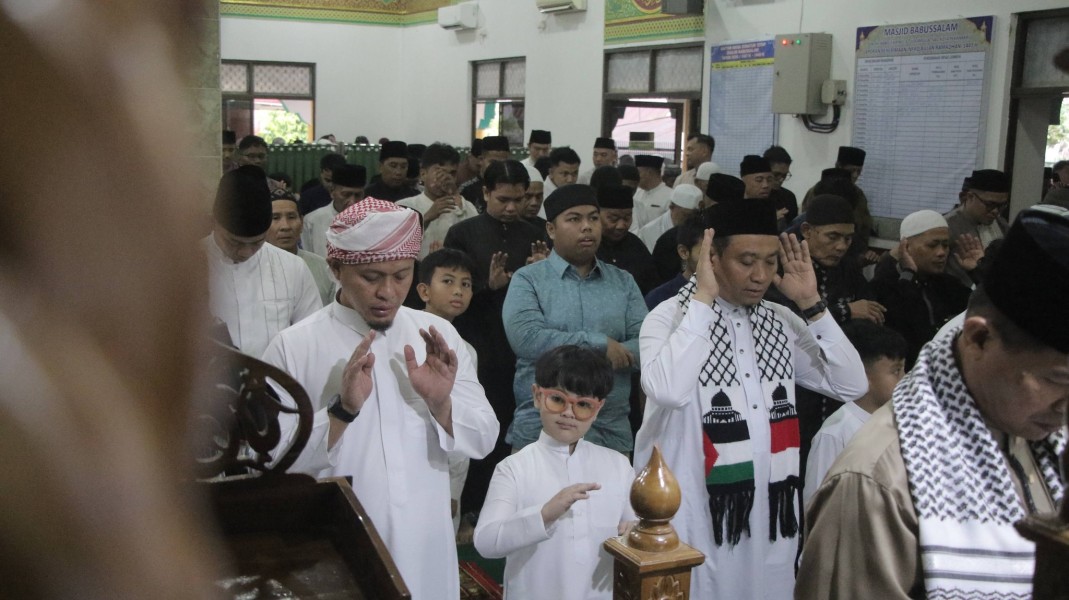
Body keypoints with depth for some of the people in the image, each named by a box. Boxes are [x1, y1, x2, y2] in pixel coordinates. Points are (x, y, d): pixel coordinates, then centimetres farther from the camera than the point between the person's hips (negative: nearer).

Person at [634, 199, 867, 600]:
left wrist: (811, 304, -3)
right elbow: (667, 390, -29)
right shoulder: (670, 317, -8)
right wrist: (703, 297, -21)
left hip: (770, 514, 5)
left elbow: (852, 386, 3)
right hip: (697, 518, -5)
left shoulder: (781, 322, 8)